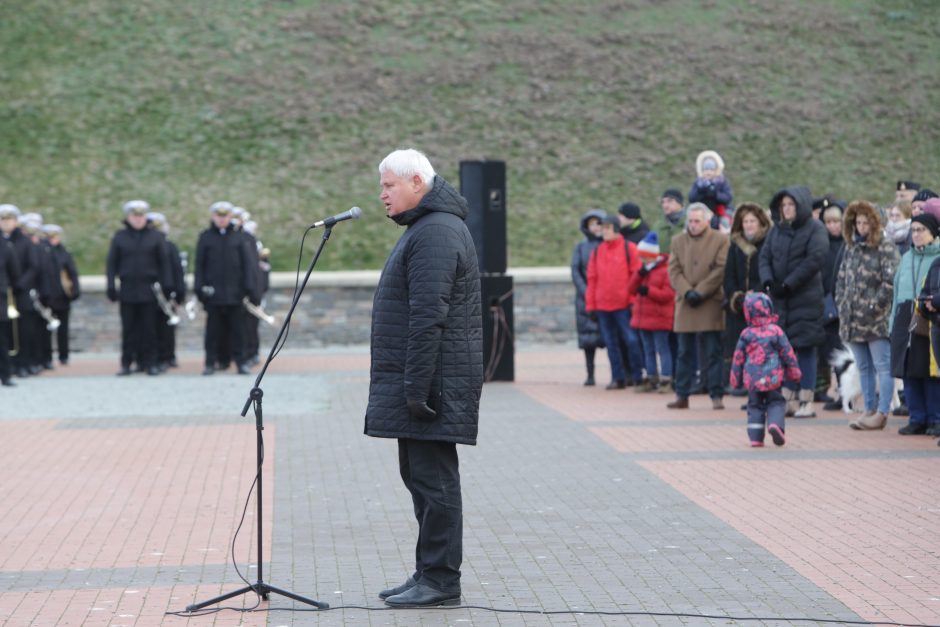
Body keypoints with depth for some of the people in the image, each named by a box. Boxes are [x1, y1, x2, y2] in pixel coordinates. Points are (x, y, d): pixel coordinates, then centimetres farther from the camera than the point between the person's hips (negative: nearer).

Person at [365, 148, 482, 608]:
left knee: (432, 478, -7)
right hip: (416, 382, 11)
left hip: (433, 380, -11)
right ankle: (430, 573, 20)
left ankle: (440, 579, -3)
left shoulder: (436, 233, -16)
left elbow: (428, 317, -23)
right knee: (418, 474, 14)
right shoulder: (425, 227, 20)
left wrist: (416, 385, -24)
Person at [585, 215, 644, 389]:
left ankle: (637, 376, 4)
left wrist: (634, 301, -10)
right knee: (611, 343, 8)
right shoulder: (597, 251, 10)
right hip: (602, 306, 5)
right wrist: (590, 304, 7)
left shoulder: (629, 248, -2)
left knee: (631, 340, -4)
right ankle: (618, 378, 15)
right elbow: (592, 278, 10)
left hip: (624, 305, -5)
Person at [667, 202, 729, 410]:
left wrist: (700, 292, -13)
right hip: (685, 303, 3)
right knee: (684, 353, 7)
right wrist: (687, 292, -11)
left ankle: (716, 396, 1)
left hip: (710, 304, -3)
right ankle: (681, 396, 11)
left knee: (712, 353, -3)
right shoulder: (678, 241, 11)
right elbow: (674, 270, 4)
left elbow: (720, 270, -7)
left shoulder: (720, 240, 0)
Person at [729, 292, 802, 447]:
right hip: (773, 377, -1)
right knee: (776, 403, 8)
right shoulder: (775, 331, -3)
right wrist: (794, 372, 11)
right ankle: (775, 423, -19)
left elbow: (738, 358, 5)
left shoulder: (746, 334, 1)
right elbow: (788, 353, 0)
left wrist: (735, 379, 15)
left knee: (754, 406, 10)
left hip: (752, 379, 1)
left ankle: (756, 437, 2)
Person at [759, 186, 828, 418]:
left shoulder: (814, 229, -3)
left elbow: (814, 260, -13)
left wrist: (787, 285, -16)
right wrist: (768, 281, -11)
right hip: (778, 299, 5)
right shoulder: (776, 230, 14)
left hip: (805, 298, -5)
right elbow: (764, 257, 8)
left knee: (805, 348, -3)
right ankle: (787, 400, 11)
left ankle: (806, 401, 0)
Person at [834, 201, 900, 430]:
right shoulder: (851, 247, 14)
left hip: (877, 320, -7)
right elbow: (842, 278, 20)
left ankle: (881, 413, -4)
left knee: (883, 366, -4)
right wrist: (841, 303, 9)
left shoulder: (886, 247, -8)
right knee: (864, 368, 12)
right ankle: (869, 410, 19)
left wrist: (876, 305, -15)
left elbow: (891, 281, -15)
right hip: (853, 320, 7)